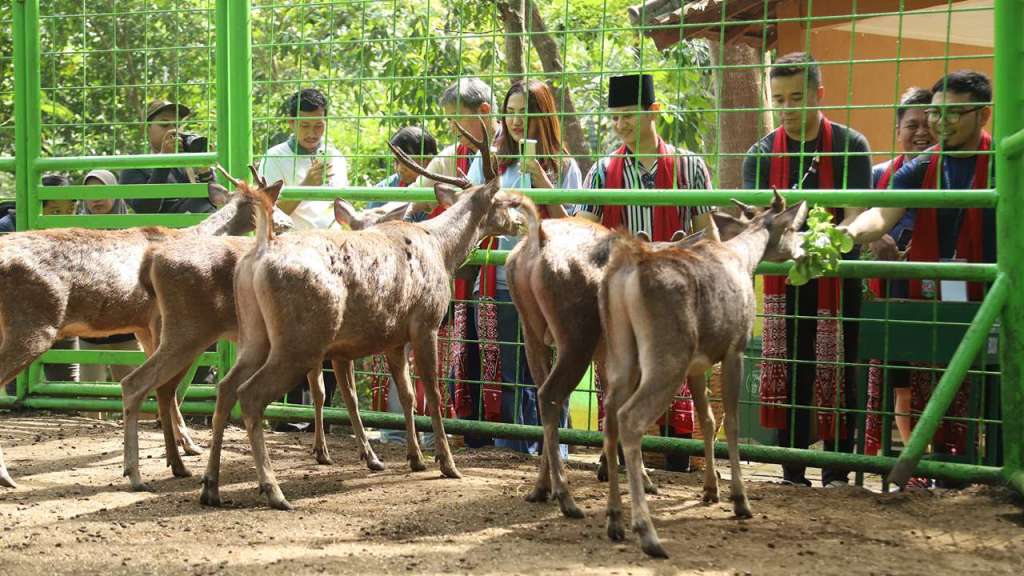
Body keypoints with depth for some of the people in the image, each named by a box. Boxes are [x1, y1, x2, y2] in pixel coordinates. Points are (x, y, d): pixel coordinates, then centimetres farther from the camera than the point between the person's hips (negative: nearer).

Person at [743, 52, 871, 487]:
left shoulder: (850, 146, -2)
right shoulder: (762, 154, 5)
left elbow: (855, 217, -12)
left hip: (838, 278, -3)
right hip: (784, 283, 3)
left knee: (837, 379, -1)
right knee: (787, 378, 5)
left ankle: (837, 475, 6)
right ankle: (793, 475, 13)